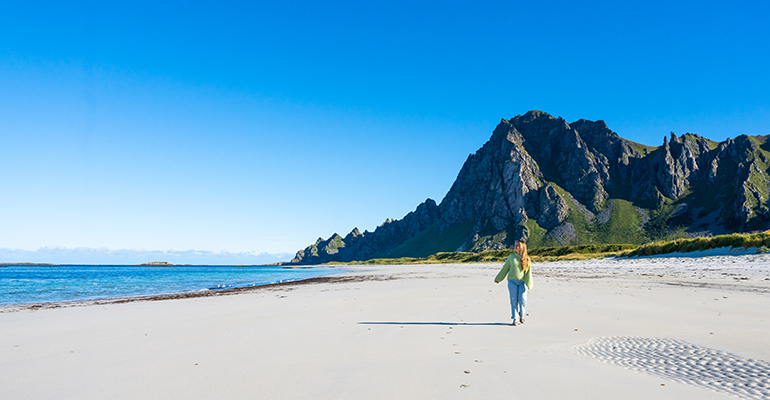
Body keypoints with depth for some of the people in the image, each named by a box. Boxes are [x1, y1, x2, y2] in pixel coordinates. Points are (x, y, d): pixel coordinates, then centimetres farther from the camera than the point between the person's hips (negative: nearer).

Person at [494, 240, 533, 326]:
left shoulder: (527, 259, 6)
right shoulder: (512, 256, 9)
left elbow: (528, 272, 3)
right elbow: (505, 269, 14)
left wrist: (528, 284, -6)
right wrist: (498, 279, 15)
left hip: (522, 282, -1)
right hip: (512, 281, 1)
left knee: (522, 300, -8)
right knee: (514, 300, -1)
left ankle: (522, 315, 19)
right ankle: (515, 319, 7)